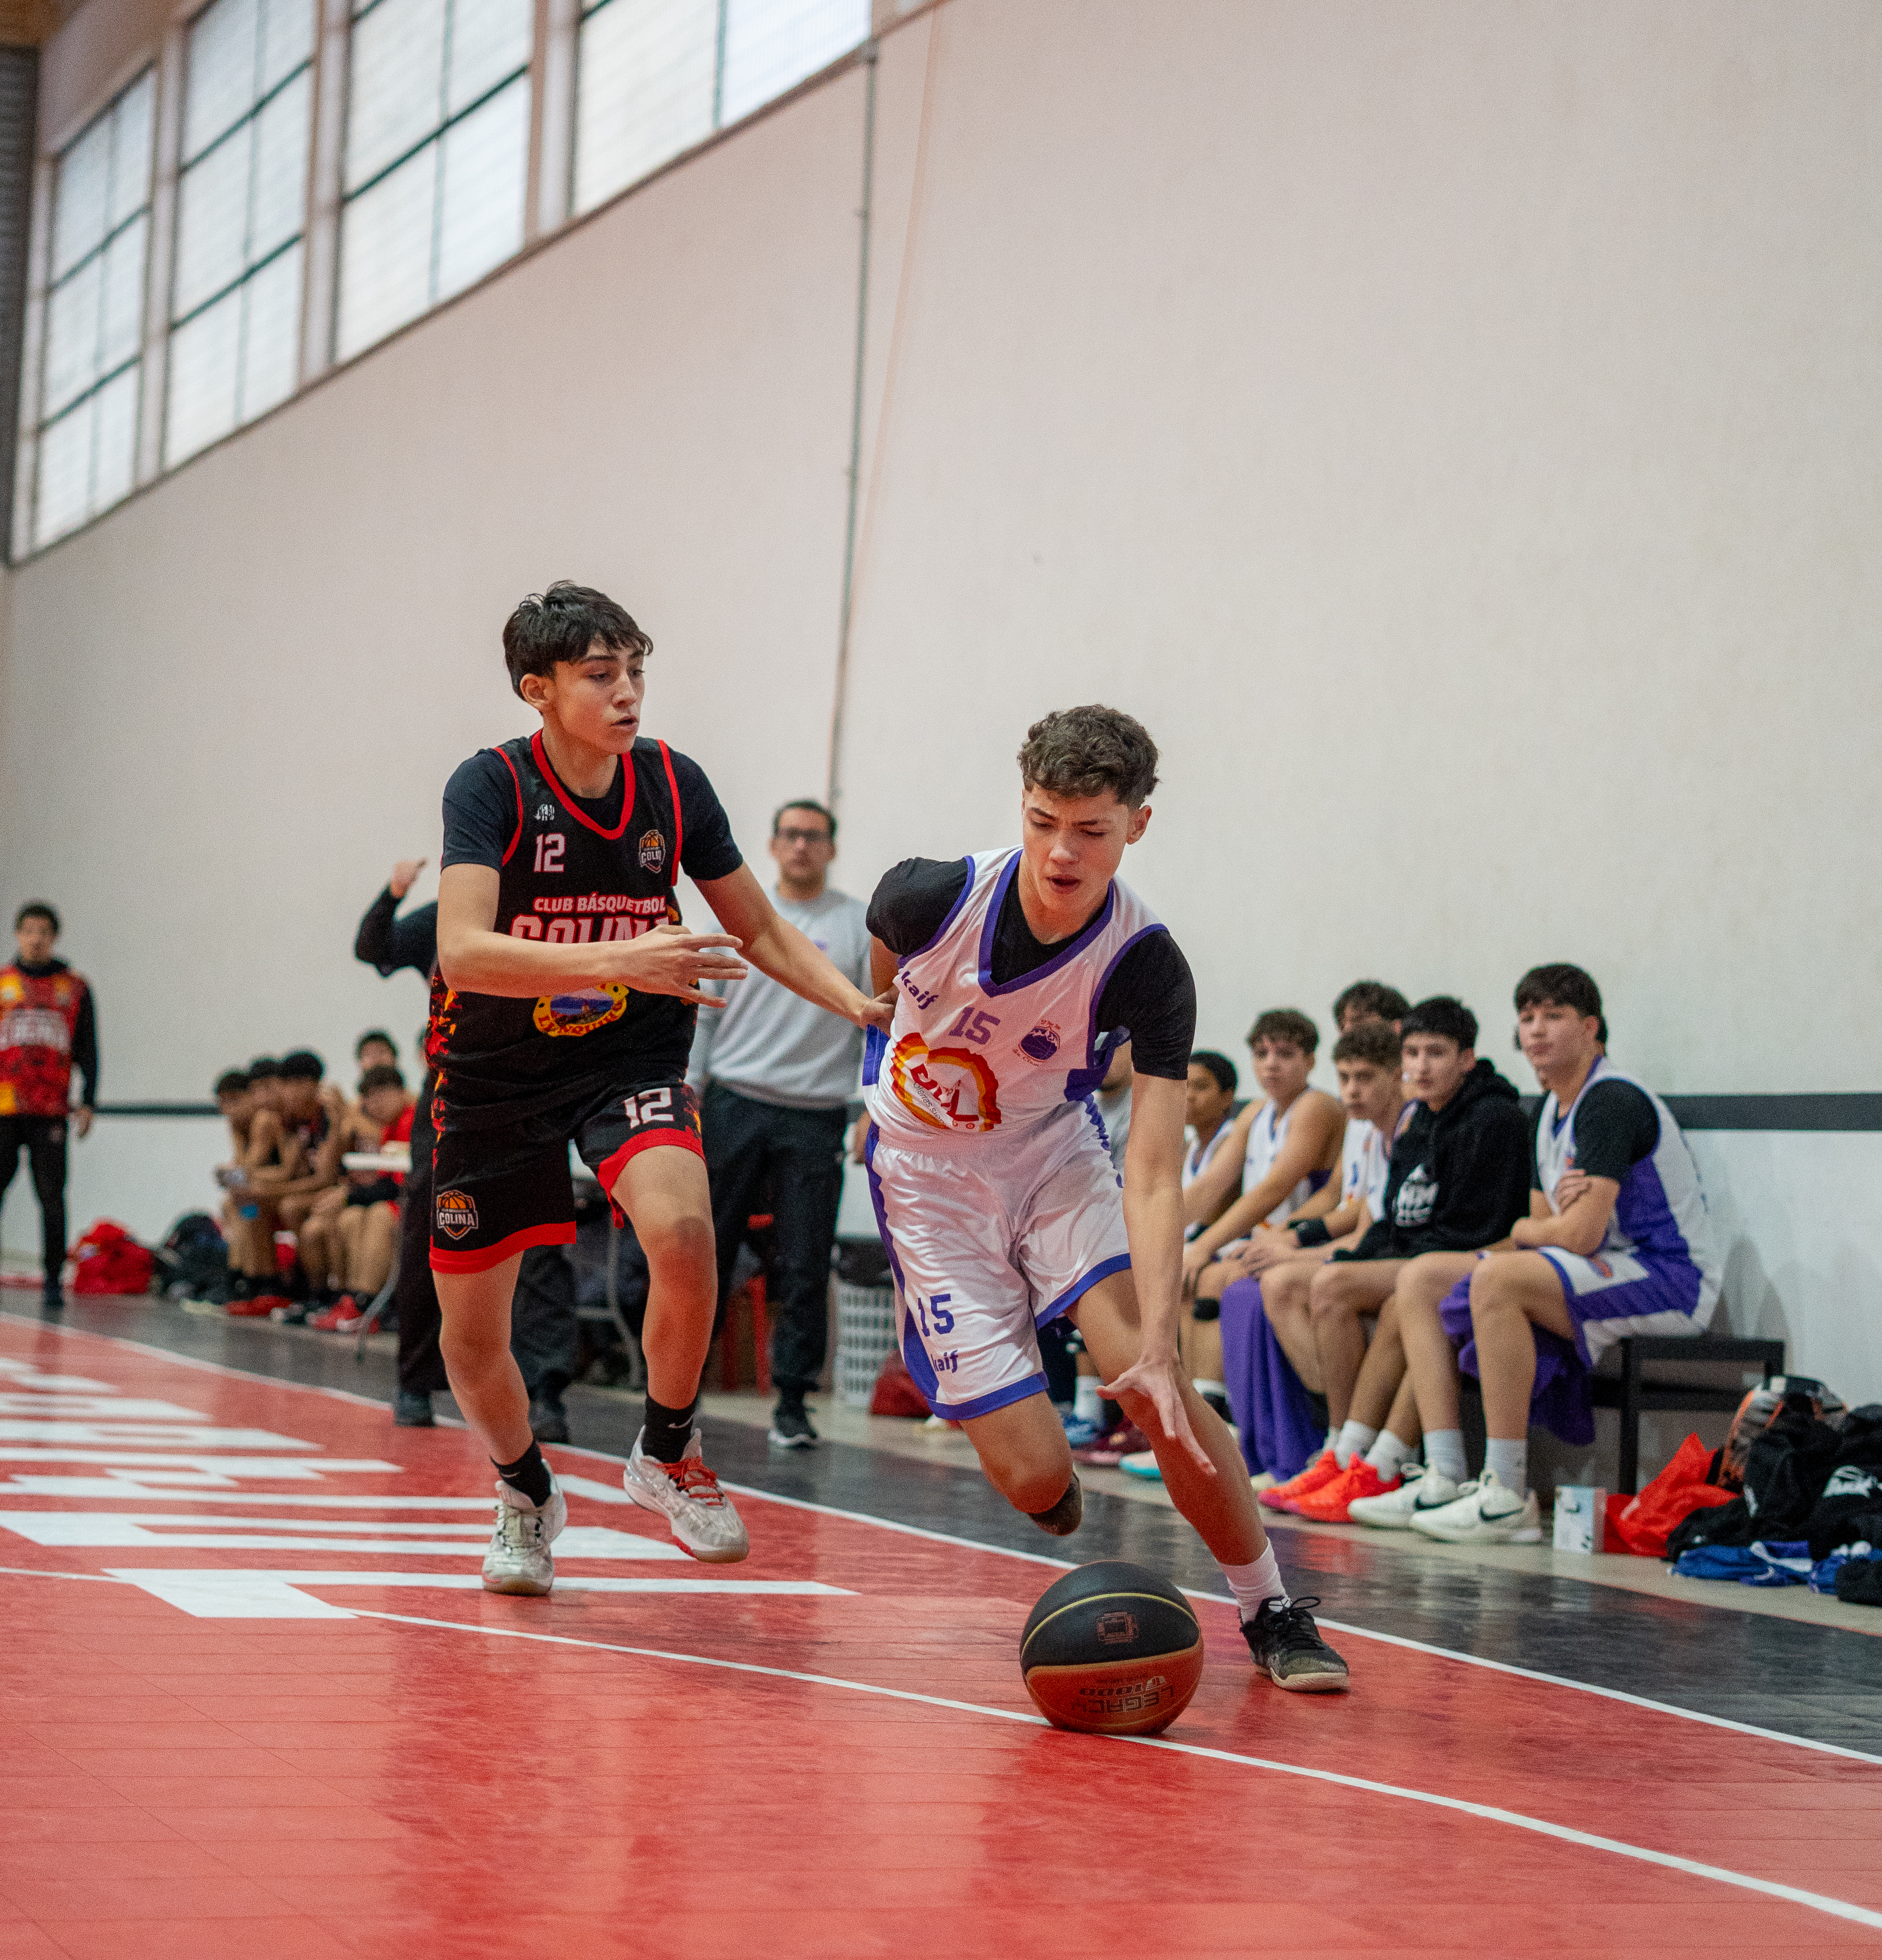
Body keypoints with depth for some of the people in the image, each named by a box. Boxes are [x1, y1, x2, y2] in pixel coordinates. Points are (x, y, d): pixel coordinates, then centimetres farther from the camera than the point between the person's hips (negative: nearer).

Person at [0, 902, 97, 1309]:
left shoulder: (76, 988, 10)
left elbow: (87, 1051, 12)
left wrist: (88, 1103, 2)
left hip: (51, 1113, 0)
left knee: (52, 1199, -2)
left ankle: (53, 1280, 2)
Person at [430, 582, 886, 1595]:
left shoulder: (673, 784, -6)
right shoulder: (491, 787, -18)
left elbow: (763, 933, 5)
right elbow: (463, 951, -33)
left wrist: (868, 1008, -11)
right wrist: (615, 960, -46)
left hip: (631, 1062, 1)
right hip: (493, 1079, -1)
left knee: (683, 1235, -29)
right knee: (471, 1341, 4)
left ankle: (666, 1453, -4)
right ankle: (527, 1493, 36)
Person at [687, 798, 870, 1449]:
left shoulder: (861, 925, 5)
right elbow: (702, 1011, 11)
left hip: (816, 1115, -1)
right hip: (734, 1106, 1)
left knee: (805, 1268, -2)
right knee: (707, 1252, 3)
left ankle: (792, 1402, 4)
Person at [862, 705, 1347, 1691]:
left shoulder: (1147, 968, -25)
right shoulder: (932, 897, -24)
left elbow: (1155, 1176, -30)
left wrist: (1159, 1352, -41)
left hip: (1055, 1152, 0)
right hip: (928, 1172, 0)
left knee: (1147, 1378, -24)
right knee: (1032, 1475, -12)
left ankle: (1272, 1613, -4)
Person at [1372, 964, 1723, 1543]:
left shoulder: (1612, 1101, -16)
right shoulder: (1550, 1111, 15)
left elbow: (1581, 1235, -23)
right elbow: (1541, 1228, 13)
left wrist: (1523, 1233, 1)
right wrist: (1561, 1211, -13)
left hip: (1671, 1278, -10)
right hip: (1605, 1273, 10)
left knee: (1498, 1278, -33)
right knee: (1422, 1277, 1)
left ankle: (1507, 1498, -30)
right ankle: (1444, 1480, -9)